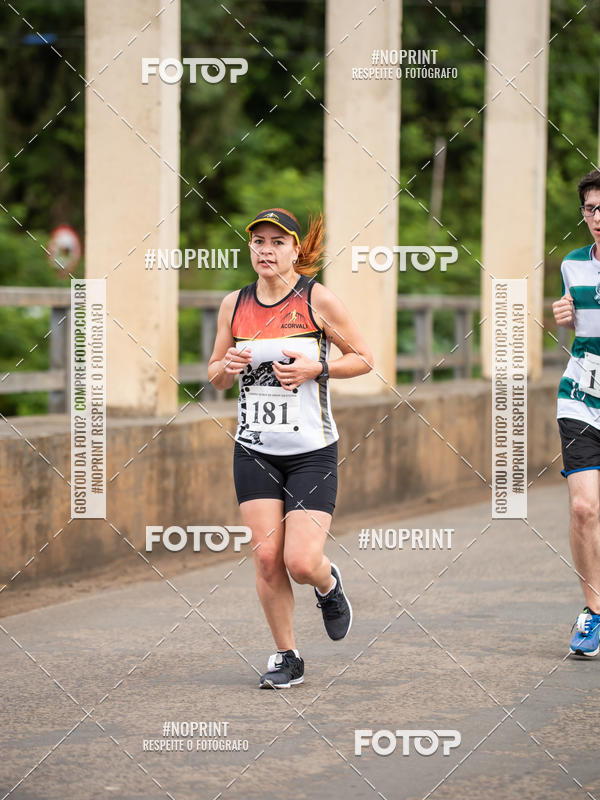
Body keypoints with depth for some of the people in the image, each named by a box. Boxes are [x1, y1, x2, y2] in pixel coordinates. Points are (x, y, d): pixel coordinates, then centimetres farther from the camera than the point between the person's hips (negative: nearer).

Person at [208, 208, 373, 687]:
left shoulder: (317, 299, -6)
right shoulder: (234, 305, 4)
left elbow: (363, 359, 1)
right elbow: (216, 376, 14)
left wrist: (316, 368, -15)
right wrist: (228, 367, -9)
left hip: (312, 450, -3)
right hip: (255, 451, 3)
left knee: (301, 562, -12)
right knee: (267, 557, -3)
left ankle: (329, 584, 25)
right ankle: (286, 657, 14)